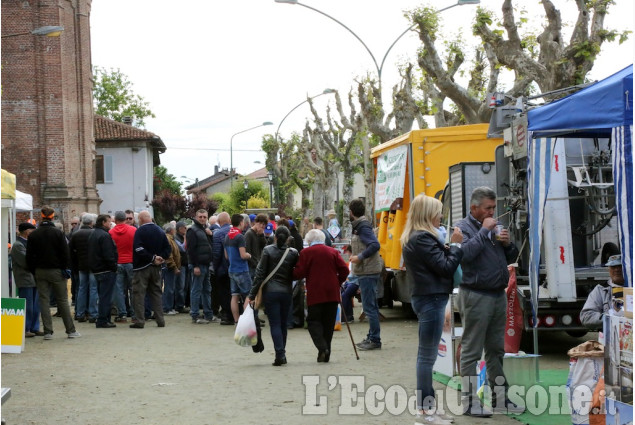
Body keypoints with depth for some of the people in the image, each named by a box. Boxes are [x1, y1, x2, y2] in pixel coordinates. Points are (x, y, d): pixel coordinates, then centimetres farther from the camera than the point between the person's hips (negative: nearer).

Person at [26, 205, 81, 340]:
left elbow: (29, 256, 3)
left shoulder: (33, 235, 1)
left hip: (40, 272, 2)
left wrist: (33, 271, 10)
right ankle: (71, 331, 6)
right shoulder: (58, 233, -7)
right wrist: (66, 268, 0)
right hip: (56, 271, -2)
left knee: (44, 301, 5)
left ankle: (48, 332, 2)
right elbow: (65, 253, -8)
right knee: (63, 301, 4)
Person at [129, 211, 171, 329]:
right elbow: (168, 248, 8)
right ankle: (160, 320, 12)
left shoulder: (140, 231, -11)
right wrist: (162, 258, -2)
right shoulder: (160, 231, 9)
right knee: (156, 293, 13)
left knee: (139, 293, -1)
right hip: (156, 267, 6)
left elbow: (139, 249, -21)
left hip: (142, 267, -6)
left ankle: (139, 320, -5)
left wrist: (152, 258, -16)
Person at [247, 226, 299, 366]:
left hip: (270, 292, -2)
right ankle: (282, 355, 19)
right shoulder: (293, 253, -1)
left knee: (275, 324, -2)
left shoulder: (268, 250, -5)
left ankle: (280, 355, -13)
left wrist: (252, 295, -2)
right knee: (283, 324, 13)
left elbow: (260, 274, -6)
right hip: (286, 292, 2)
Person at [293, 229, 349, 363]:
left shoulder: (306, 252, -1)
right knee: (329, 323, 8)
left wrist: (291, 276, 13)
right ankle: (326, 355, 7)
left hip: (315, 294, -3)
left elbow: (299, 273, -7)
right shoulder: (333, 252, 8)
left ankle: (322, 347, -20)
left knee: (313, 321, 3)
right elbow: (344, 270, 2)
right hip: (332, 293, 3)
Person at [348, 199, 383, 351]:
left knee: (369, 306, -8)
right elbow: (372, 245, 17)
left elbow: (375, 245, -25)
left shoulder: (363, 227, -14)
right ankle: (372, 337, 23)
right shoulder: (359, 226, 15)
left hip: (368, 272, -11)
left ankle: (375, 340, -5)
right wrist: (357, 256, 11)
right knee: (371, 306, 15)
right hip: (369, 271, 11)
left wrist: (360, 257, -20)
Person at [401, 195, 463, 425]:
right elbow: (446, 267, -17)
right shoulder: (423, 238, -17)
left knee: (426, 355, 13)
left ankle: (426, 406, 19)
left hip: (427, 298, 11)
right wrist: (455, 245, -6)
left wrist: (447, 246, 3)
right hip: (431, 299, -11)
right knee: (428, 355, -6)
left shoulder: (415, 238, 15)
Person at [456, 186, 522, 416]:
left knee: (496, 350, 15)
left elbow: (511, 258, 20)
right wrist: (484, 230, -20)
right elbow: (466, 253, -26)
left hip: (498, 294, 8)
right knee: (471, 351, -3)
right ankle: (470, 403, 1)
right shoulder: (463, 228, -7)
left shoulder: (494, 226, 16)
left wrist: (507, 244, 0)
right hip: (475, 296, -8)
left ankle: (500, 398, 24)